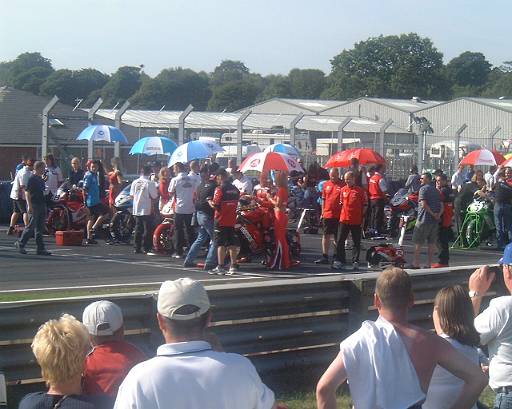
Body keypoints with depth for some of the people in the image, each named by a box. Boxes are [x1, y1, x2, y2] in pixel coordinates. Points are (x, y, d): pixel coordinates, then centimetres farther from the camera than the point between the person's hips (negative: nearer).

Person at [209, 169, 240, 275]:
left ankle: (220, 267, -3)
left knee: (221, 244, -3)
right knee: (232, 243, 9)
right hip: (232, 220, 6)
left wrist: (210, 202, 3)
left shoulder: (219, 189, -12)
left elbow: (215, 205, -16)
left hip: (220, 220, -6)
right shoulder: (235, 190, 9)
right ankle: (233, 266, 10)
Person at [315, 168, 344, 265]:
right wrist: (322, 213, 12)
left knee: (337, 237, 5)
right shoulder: (326, 185, 9)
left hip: (338, 215, -4)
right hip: (327, 214, 4)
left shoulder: (343, 185, -4)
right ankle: (325, 256, 8)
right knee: (326, 235, 5)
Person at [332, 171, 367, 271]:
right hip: (344, 220, 3)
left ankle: (355, 262, 10)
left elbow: (365, 206, 0)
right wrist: (340, 216, 11)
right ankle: (339, 260, 6)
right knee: (340, 241, 1)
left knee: (357, 242, 4)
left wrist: (362, 219, -4)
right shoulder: (343, 190, 9)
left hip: (356, 221, -3)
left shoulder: (360, 191, -3)